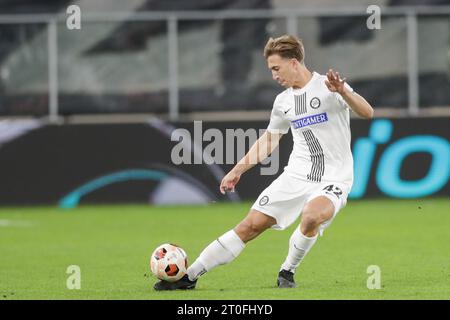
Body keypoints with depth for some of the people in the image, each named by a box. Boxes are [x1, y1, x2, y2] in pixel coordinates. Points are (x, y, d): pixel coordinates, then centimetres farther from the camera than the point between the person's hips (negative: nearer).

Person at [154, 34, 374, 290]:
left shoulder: (327, 86, -9)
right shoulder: (283, 102, 11)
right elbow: (270, 139, 26)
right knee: (251, 225, -3)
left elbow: (367, 113, -20)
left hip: (333, 179, -5)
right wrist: (238, 170, 26)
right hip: (297, 175, 5)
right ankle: (189, 276, 1)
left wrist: (342, 91, -38)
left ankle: (288, 272, -8)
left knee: (312, 216, -35)